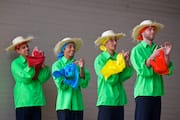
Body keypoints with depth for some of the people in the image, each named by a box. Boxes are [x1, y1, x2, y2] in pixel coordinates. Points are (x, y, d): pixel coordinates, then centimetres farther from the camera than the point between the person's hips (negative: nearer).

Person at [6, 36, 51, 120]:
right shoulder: (16, 63, 0)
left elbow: (42, 79, 0)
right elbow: (25, 78, -14)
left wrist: (42, 64, -9)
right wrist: (30, 64, -12)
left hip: (36, 101, 4)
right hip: (23, 102, -4)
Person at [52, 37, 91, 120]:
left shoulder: (78, 63, 6)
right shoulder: (57, 65, -1)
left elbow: (84, 84, -1)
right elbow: (61, 84, -11)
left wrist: (81, 69, -15)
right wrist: (71, 68, -11)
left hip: (77, 104, 3)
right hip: (64, 105, -3)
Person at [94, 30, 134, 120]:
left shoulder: (119, 57, 7)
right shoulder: (99, 59, -5)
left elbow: (121, 78, -1)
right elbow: (111, 80, -12)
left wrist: (126, 63, -15)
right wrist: (121, 62, -13)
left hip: (119, 100, 5)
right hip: (106, 100, -4)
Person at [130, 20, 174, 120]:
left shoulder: (158, 49, 9)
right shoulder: (137, 50, -1)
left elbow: (168, 71, 5)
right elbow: (142, 71, -12)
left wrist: (166, 55, -10)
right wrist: (152, 56, -22)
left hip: (157, 92, 4)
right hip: (143, 92, -4)